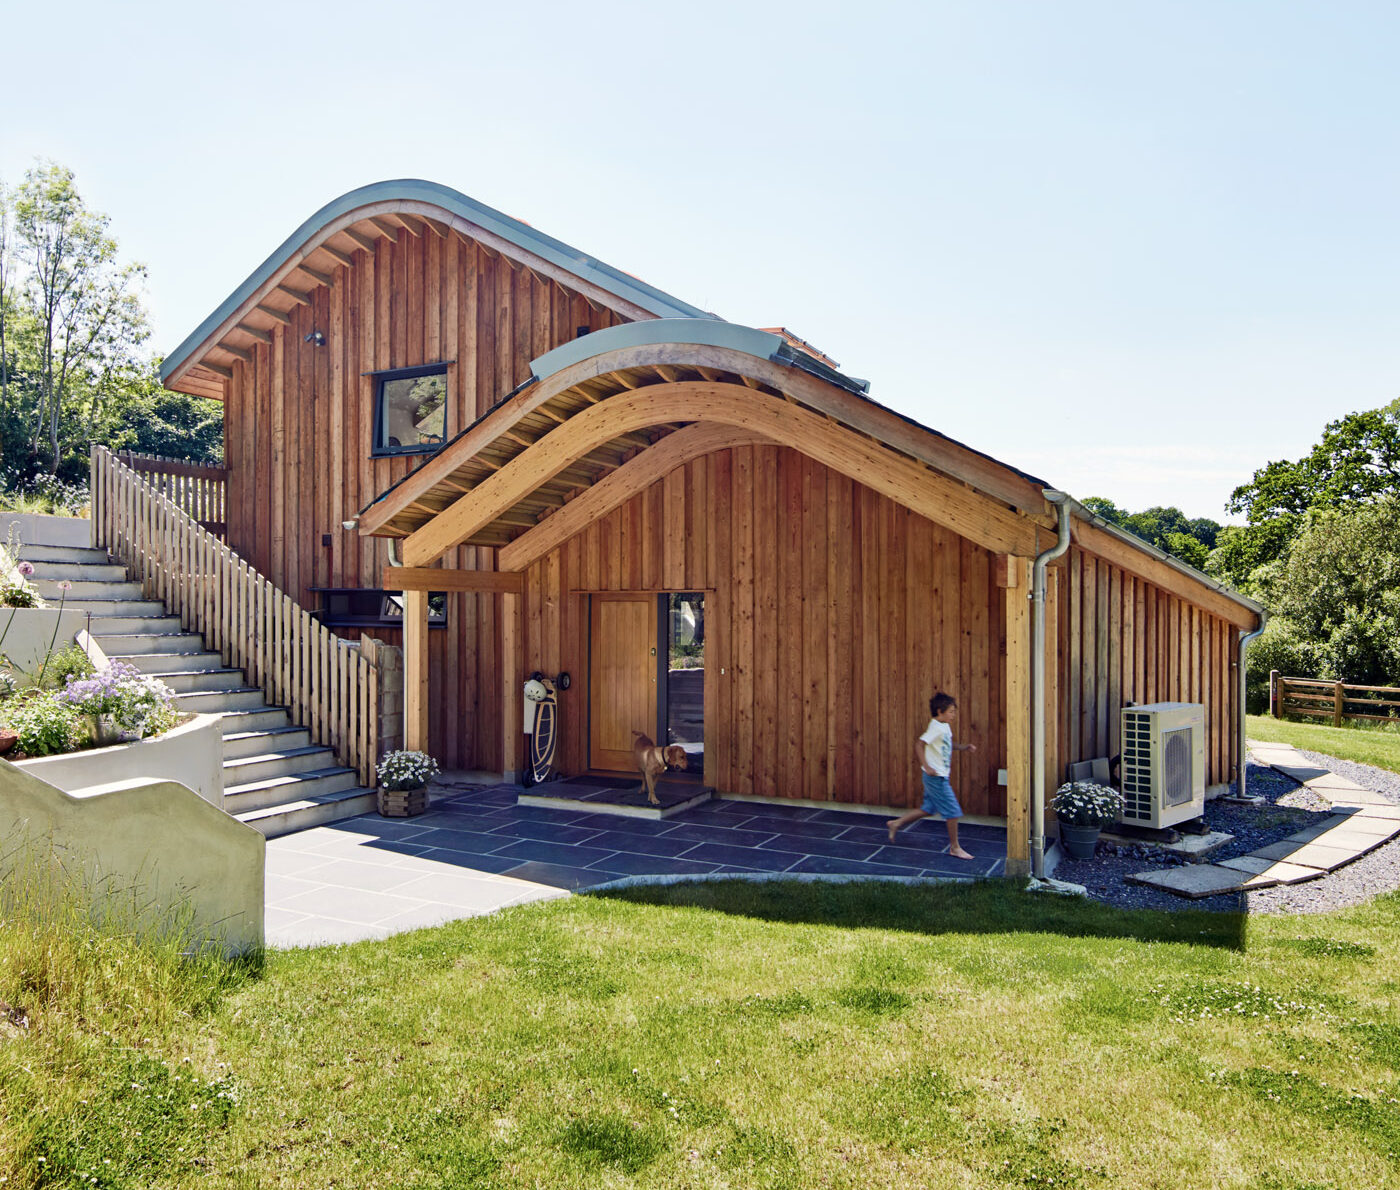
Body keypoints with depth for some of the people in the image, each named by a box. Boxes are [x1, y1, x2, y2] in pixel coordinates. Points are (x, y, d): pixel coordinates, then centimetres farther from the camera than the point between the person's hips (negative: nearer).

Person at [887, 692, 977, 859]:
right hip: (936, 777, -10)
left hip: (938, 777, 10)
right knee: (953, 811, -2)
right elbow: (919, 744, -27)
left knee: (929, 809, 18)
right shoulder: (936, 728, -19)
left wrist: (964, 747, 12)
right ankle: (955, 848, 10)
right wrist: (926, 766, -31)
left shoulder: (945, 726, 10)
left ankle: (897, 823, 27)